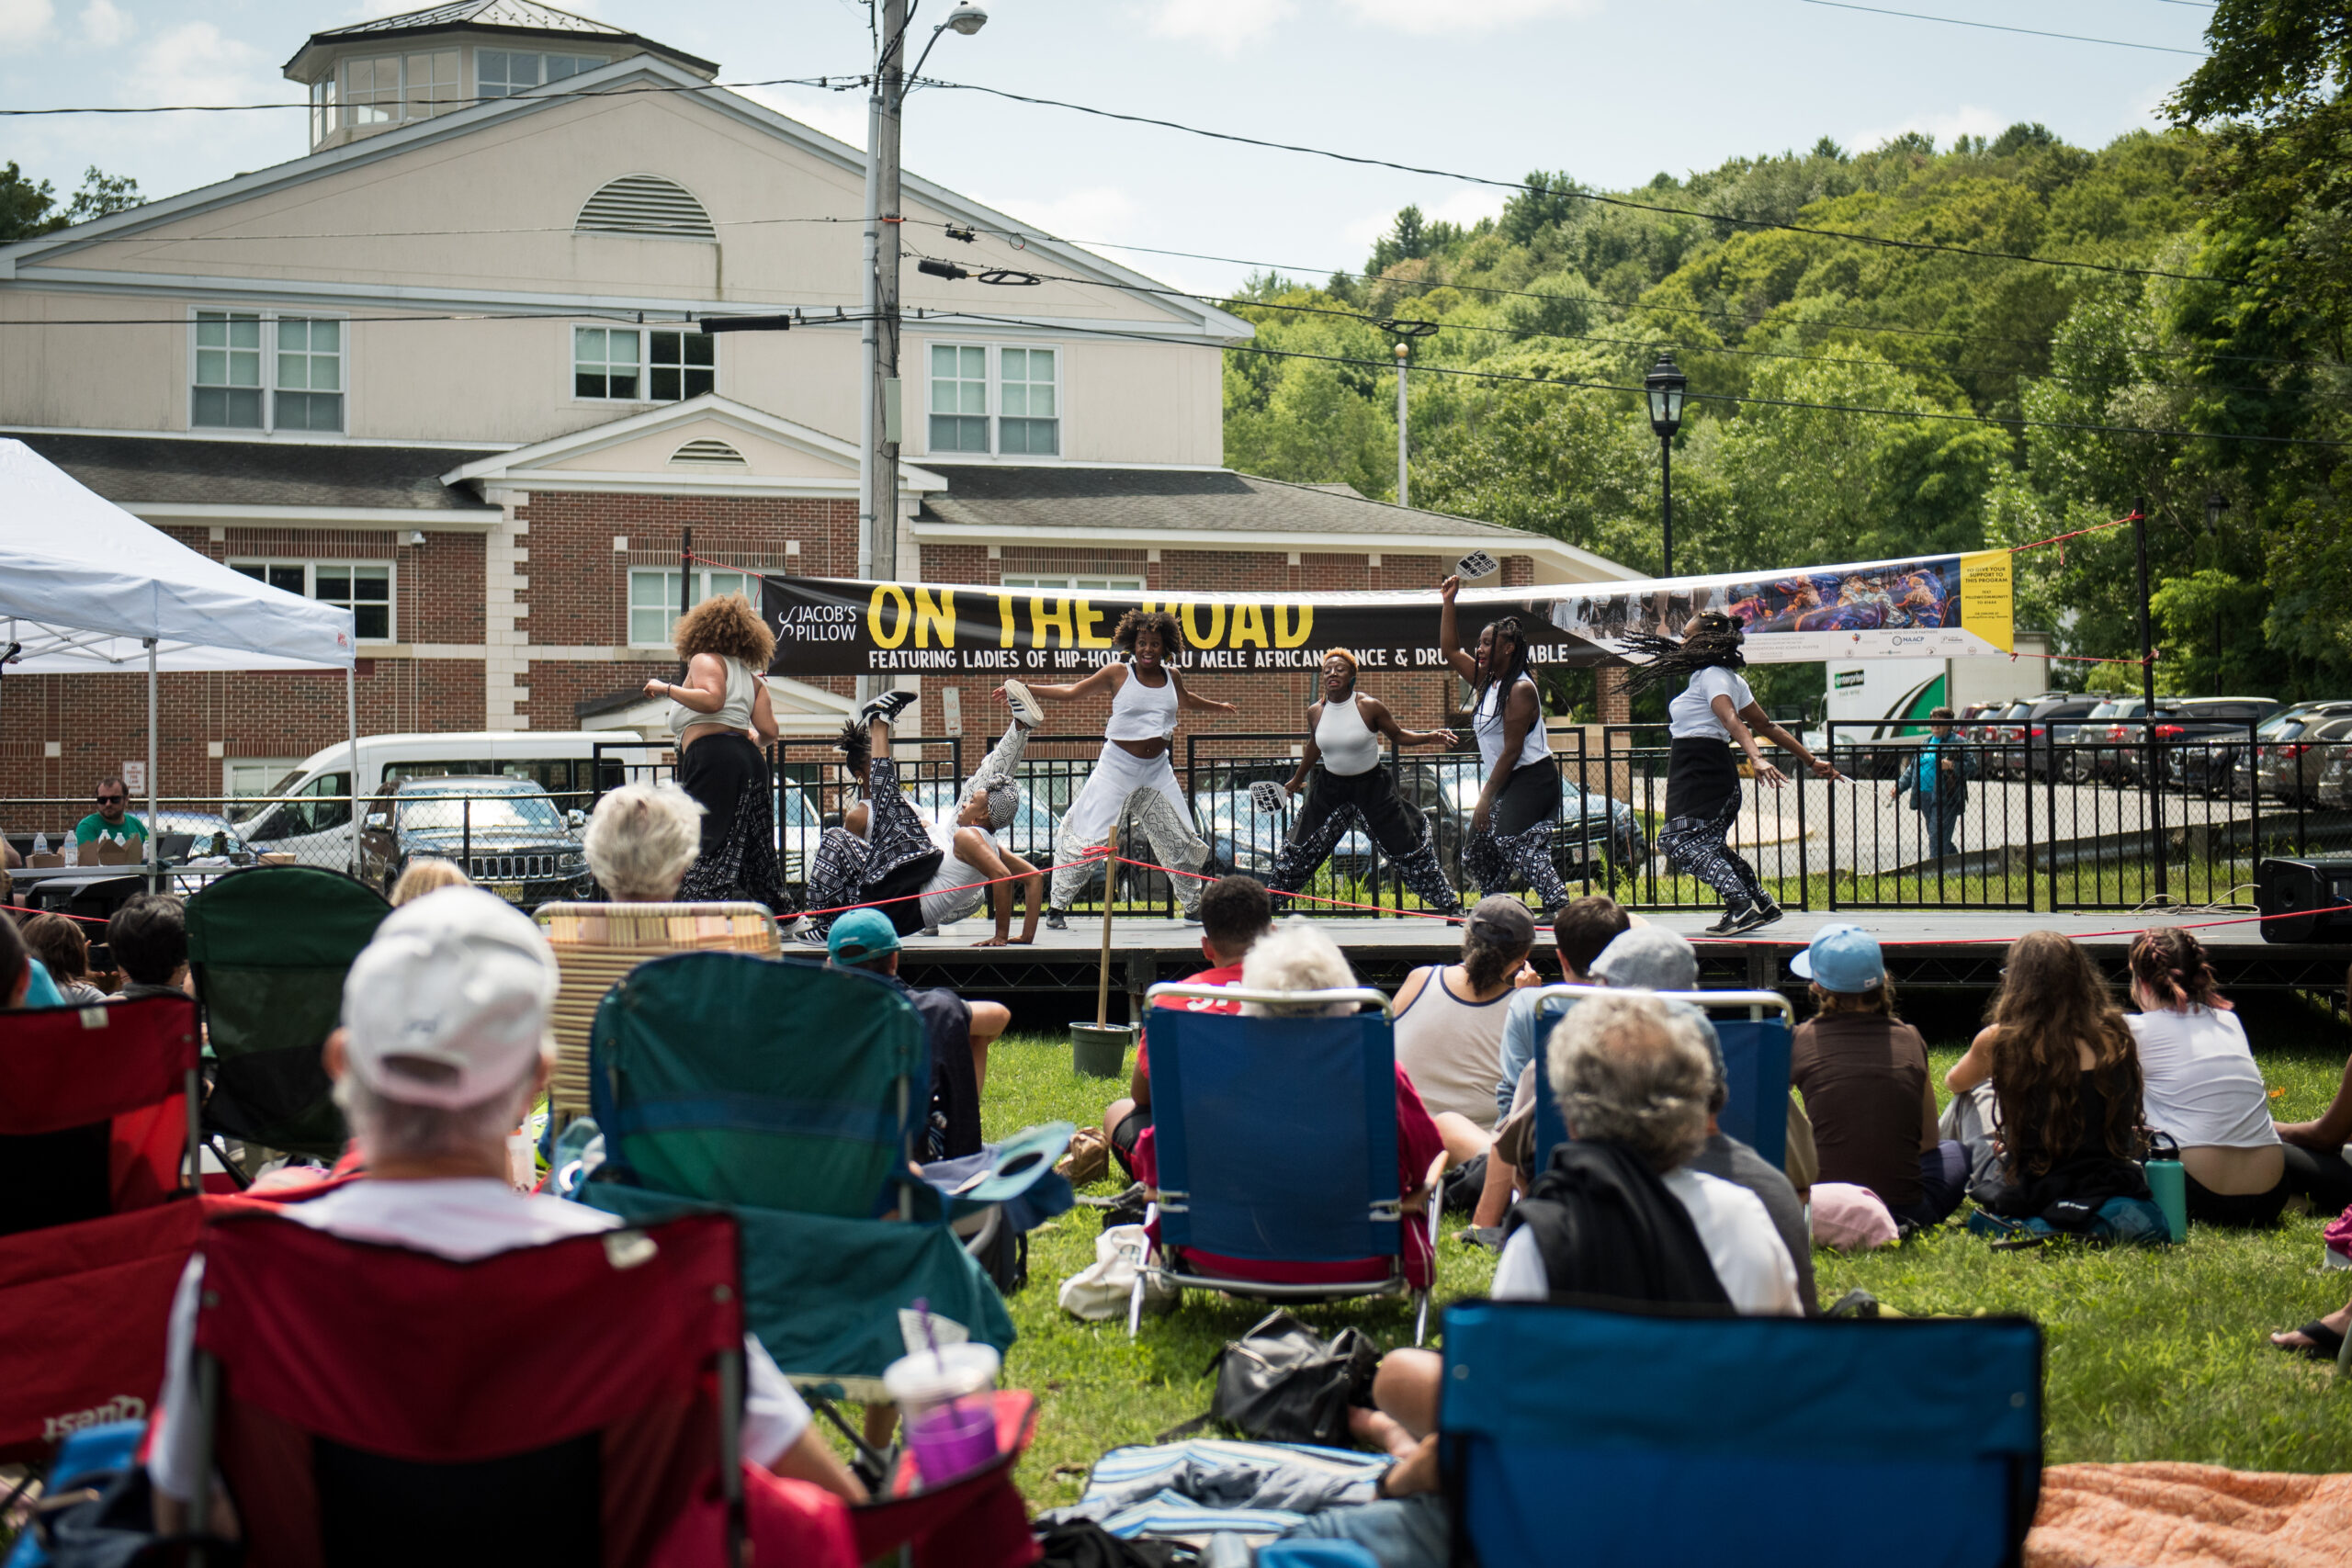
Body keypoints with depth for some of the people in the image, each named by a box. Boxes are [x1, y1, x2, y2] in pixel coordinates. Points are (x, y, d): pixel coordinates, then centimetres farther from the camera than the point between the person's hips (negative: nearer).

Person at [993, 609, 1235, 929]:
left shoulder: (1172, 676, 6)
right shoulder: (1118, 673, -6)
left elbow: (1187, 700, 29)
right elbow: (1073, 692, -1)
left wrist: (1220, 707, 45)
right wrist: (1025, 690, -6)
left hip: (1157, 768, 4)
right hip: (1118, 764, -4)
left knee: (1180, 839, 9)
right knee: (1087, 836, -10)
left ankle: (1193, 906, 26)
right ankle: (1058, 907, -2)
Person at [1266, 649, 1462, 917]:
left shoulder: (1370, 707, -15)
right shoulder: (1315, 712, -4)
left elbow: (1398, 735, -1)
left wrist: (1429, 737, -17)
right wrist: (1297, 779, 28)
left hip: (1372, 786, -3)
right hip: (1331, 787, 3)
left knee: (1408, 849, -1)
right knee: (1298, 850, 4)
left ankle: (1451, 907, 10)